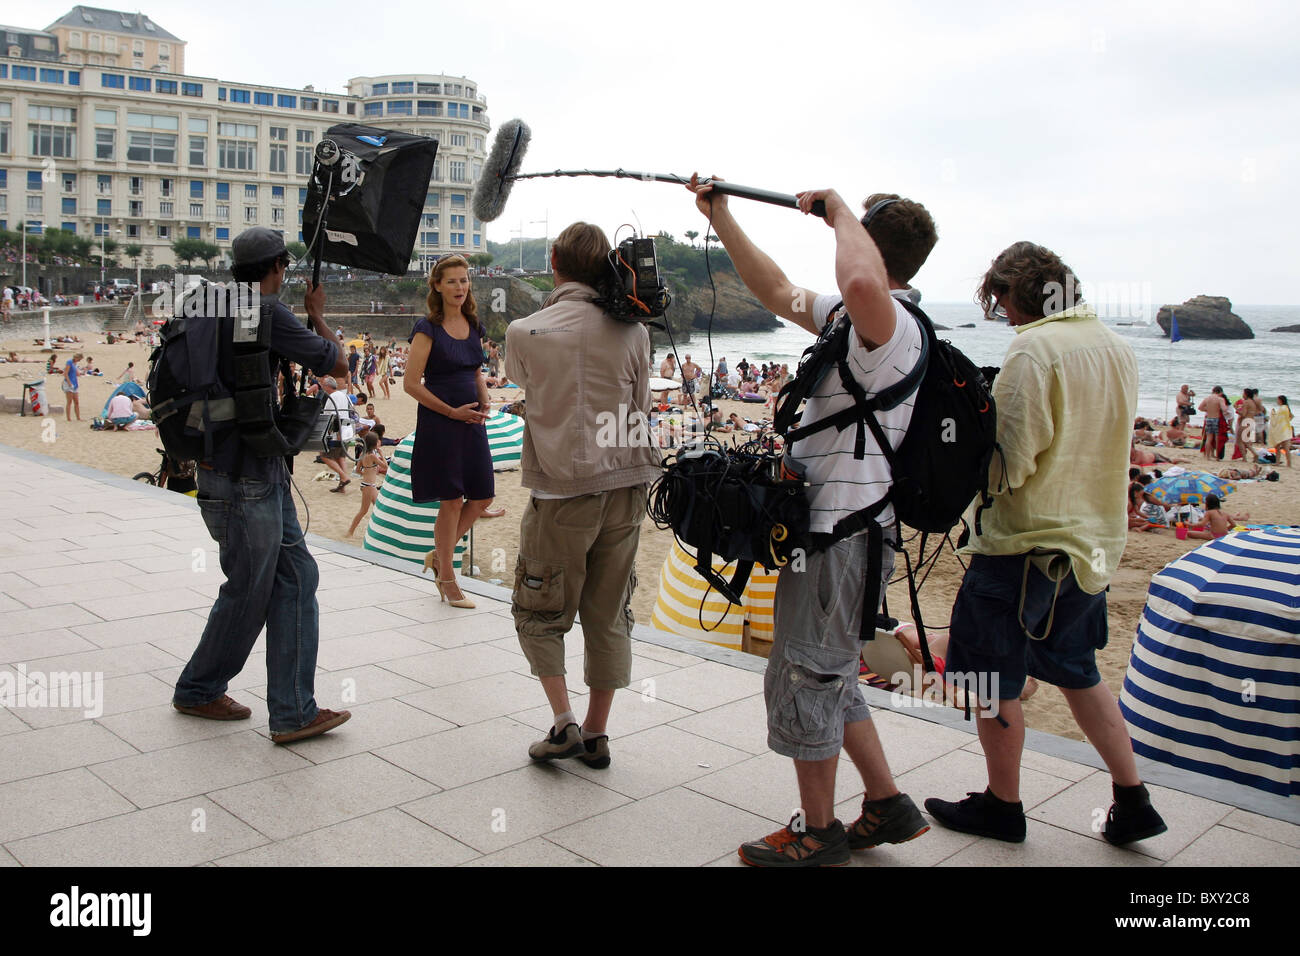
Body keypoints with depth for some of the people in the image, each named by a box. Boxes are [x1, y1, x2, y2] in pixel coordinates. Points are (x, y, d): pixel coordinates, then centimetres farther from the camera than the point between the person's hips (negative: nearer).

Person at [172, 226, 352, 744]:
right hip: (243, 478, -10)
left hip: (264, 475, 10)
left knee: (296, 578, 7)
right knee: (247, 594, 6)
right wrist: (317, 315, 7)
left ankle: (294, 711, 9)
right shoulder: (264, 312, -17)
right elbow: (337, 362, -9)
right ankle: (198, 691, 28)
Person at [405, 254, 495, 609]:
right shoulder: (428, 328, -9)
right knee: (451, 500, -1)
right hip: (438, 423, -6)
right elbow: (411, 383, -12)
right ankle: (447, 577, 15)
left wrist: (485, 402, 3)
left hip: (471, 422, 6)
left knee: (482, 496, 7)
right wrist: (452, 412, -14)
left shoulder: (473, 326, 10)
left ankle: (439, 554, 27)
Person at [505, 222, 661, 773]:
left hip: (563, 492, -3)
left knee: (539, 615, 14)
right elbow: (639, 410, 8)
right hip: (626, 487, 3)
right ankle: (596, 734, 21)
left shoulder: (525, 332, -7)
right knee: (610, 617, 13)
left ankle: (564, 722, 5)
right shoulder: (632, 332, -1)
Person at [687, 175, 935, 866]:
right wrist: (720, 219, 23)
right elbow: (777, 292, 23)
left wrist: (839, 210, -26)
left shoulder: (891, 325, -20)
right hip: (839, 526, 10)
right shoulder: (861, 320, 13)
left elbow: (862, 282, -45)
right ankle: (887, 806, 31)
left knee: (803, 679, 4)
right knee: (827, 675, 21)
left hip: (841, 535, -10)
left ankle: (818, 836, 20)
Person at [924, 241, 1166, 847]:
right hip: (1095, 539, 8)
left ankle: (1002, 806, 21)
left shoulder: (1034, 349, -18)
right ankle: (1132, 801, 24)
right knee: (1075, 671, 22)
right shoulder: (1117, 348, 7)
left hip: (1026, 542, -8)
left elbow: (1009, 463, -23)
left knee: (995, 680, 8)